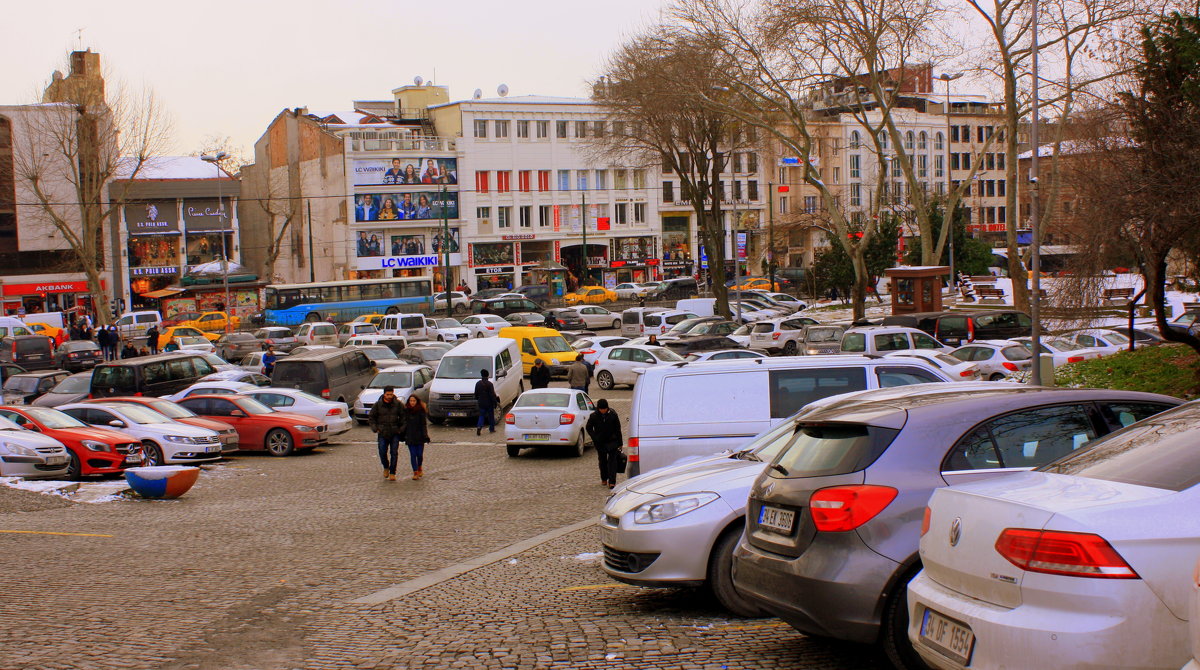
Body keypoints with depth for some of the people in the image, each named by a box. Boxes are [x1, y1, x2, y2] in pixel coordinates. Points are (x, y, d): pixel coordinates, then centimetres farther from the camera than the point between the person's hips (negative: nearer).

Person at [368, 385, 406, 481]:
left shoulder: (398, 404, 1)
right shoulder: (377, 405, 1)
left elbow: (403, 417, 8)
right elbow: (371, 417, 8)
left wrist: (401, 429, -2)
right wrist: (375, 429, -3)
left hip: (395, 433, 0)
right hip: (382, 433, 0)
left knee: (394, 453, -3)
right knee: (382, 452, -4)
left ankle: (392, 473, 5)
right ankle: (386, 468, 23)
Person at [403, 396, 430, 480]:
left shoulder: (421, 411, -2)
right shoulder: (406, 411, 4)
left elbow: (424, 424, -2)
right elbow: (404, 423, 10)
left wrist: (425, 436, -8)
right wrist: (403, 435, 8)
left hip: (419, 436, -1)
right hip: (410, 437, 1)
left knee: (419, 454, 1)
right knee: (413, 454, -3)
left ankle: (420, 468, 29)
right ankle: (415, 472, 0)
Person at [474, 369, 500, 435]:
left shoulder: (478, 383, 0)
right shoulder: (489, 384, -15)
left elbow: (476, 394, 10)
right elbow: (492, 395, -15)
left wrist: (477, 400, 25)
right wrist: (495, 402, -9)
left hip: (481, 403, 3)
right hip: (489, 403, -3)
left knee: (481, 416, 10)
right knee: (491, 416, 12)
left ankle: (479, 427, -14)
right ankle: (492, 429, 20)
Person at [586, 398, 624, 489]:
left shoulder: (613, 415, -9)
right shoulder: (594, 416, -8)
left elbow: (618, 429, -1)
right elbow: (589, 428, 3)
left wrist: (620, 443, -1)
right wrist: (595, 438, -11)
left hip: (612, 442, -1)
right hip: (600, 443, 2)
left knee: (612, 461, -9)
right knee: (602, 461, 13)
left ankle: (612, 482, -13)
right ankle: (604, 479, 30)